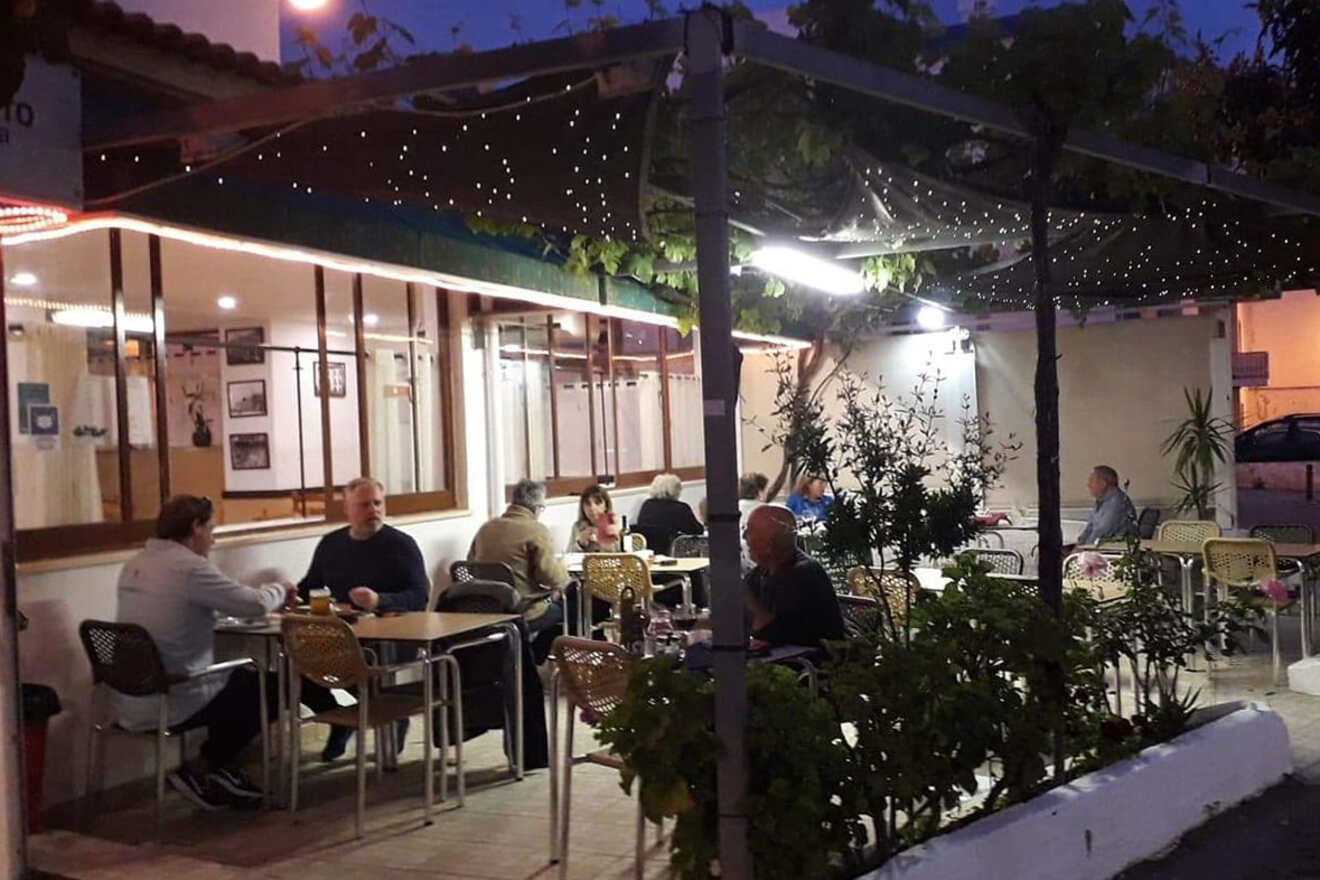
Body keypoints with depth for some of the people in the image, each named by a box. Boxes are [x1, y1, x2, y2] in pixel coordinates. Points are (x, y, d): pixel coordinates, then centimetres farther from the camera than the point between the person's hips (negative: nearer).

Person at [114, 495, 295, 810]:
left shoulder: (133, 566, 8)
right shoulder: (189, 568, -18)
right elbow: (255, 605, -16)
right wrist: (280, 590, 7)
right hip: (169, 707, -9)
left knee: (238, 677, 26)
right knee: (271, 687, 9)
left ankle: (219, 772, 26)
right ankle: (198, 770, 12)